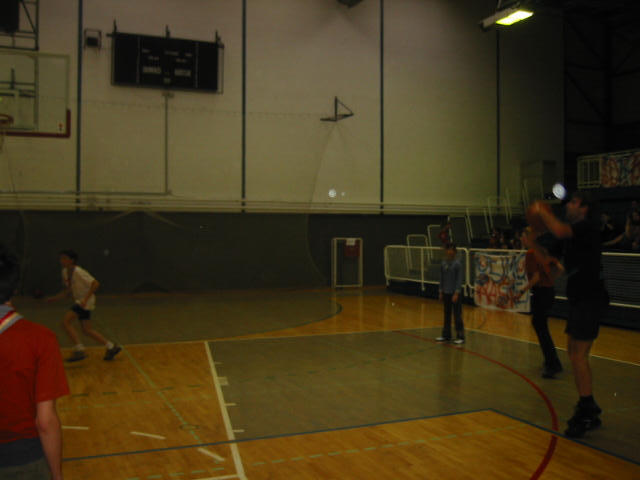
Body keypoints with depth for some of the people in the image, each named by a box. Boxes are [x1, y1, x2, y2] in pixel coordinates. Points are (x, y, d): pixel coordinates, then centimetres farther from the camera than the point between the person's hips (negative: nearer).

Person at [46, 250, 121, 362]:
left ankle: (79, 351, -13)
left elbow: (95, 284, -22)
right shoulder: (65, 272, 7)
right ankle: (111, 347, 20)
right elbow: (68, 290, 18)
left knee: (66, 321, -17)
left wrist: (86, 299, -27)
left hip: (86, 301, -9)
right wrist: (54, 298, 8)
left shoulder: (78, 272, -19)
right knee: (87, 330, 11)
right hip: (80, 301, 9)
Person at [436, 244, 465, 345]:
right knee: (447, 314, 13)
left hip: (455, 293, -5)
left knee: (457, 315, -1)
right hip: (446, 293, 5)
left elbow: (459, 279, -11)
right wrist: (440, 292, 10)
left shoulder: (457, 264, -11)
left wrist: (456, 293, -15)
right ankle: (446, 335, 22)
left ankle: (460, 336, 6)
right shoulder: (443, 263, 5)